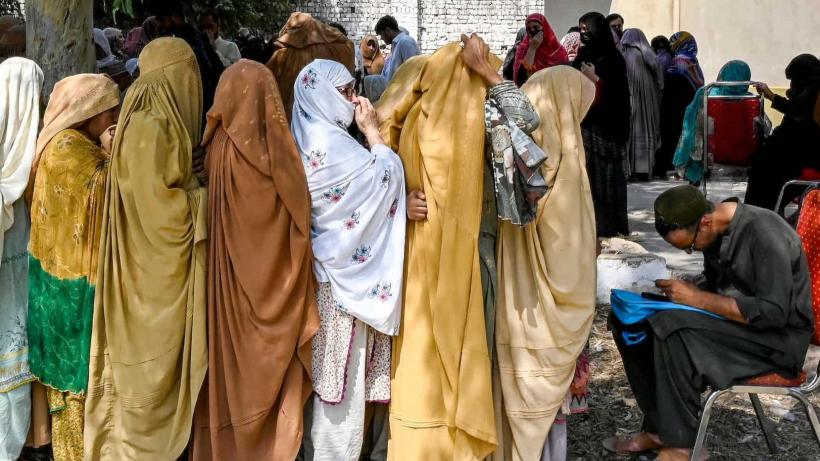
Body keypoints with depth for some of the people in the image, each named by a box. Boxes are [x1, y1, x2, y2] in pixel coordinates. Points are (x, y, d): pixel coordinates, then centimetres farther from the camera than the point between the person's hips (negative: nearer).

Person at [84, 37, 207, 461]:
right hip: (156, 266, -9)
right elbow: (156, 200, -25)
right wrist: (203, 202, -12)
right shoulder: (150, 127, -21)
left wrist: (195, 193, 2)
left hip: (164, 261, 9)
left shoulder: (162, 121, 9)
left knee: (161, 357, 18)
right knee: (154, 362, 3)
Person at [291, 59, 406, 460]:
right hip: (342, 272, -10)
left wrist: (402, 206, 5)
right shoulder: (330, 141, -18)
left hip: (327, 267, 10)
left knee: (329, 372, 17)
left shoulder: (311, 137, 12)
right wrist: (372, 130, -6)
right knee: (344, 378, -1)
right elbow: (386, 176, -18)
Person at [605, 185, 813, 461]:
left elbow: (774, 313, -27)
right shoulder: (715, 231, 1)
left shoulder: (765, 234, -23)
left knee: (673, 328, -31)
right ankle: (658, 428, 0)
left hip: (779, 334, -8)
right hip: (728, 318, 8)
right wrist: (683, 294, -5)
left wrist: (698, 299, -25)